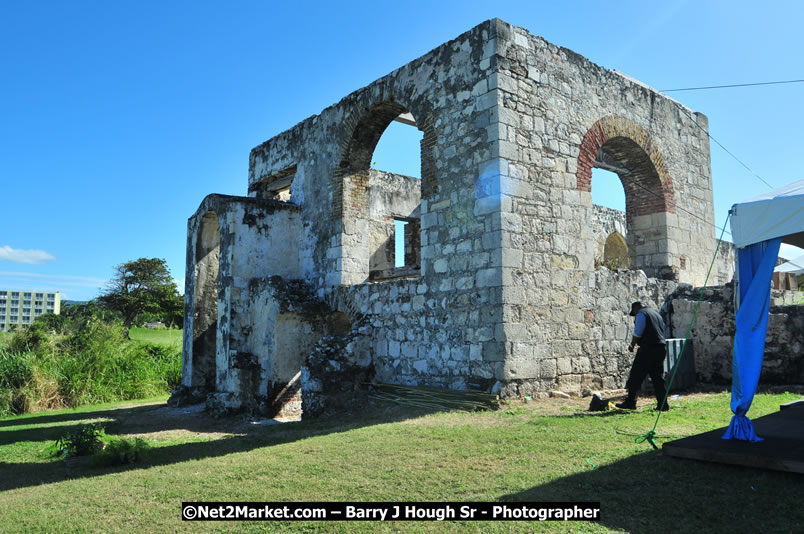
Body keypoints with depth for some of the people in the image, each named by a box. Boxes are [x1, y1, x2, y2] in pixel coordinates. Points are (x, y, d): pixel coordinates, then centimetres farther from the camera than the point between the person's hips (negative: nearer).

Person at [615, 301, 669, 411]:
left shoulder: (641, 314, -2)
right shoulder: (656, 313, 23)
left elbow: (637, 333, -10)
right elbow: (662, 331, 23)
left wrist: (632, 345, 4)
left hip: (647, 349, -8)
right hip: (661, 348, 8)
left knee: (636, 375, -1)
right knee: (657, 377, 10)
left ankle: (630, 402, 1)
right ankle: (663, 404, 7)